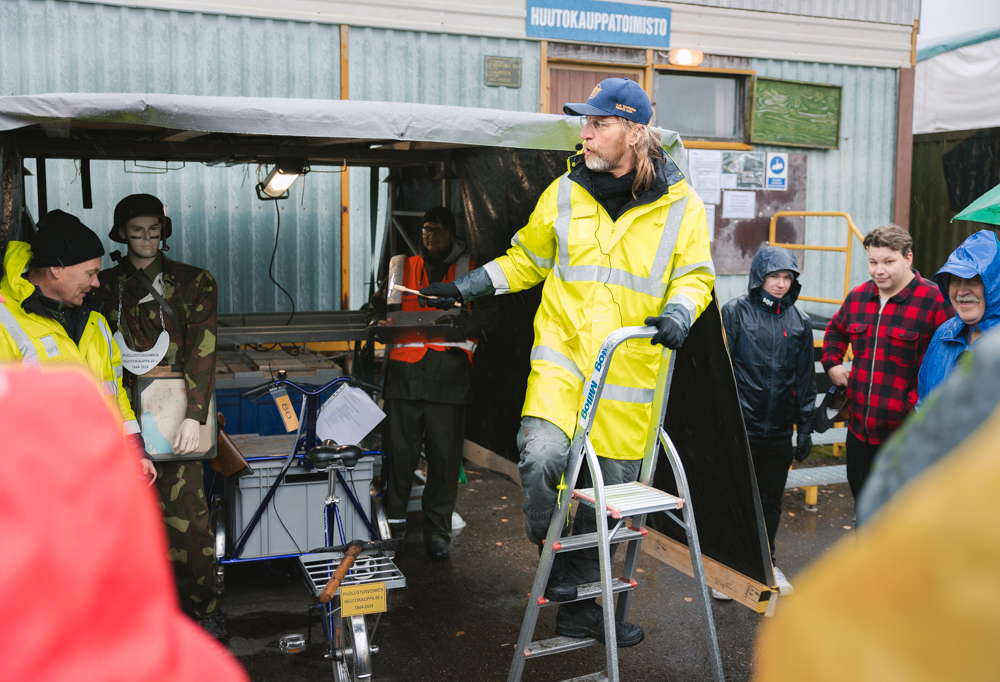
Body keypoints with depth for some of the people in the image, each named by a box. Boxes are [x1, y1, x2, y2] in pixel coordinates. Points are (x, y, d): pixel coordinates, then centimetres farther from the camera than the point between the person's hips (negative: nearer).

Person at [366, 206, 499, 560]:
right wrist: (380, 324, -2)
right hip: (405, 372, 2)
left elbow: (487, 316, 3)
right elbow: (376, 308, 22)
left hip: (448, 375, -1)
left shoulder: (470, 272, 12)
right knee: (399, 450, 3)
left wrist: (453, 322, -15)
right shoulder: (402, 269, 18)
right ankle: (394, 519, 19)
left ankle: (437, 530, 11)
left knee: (445, 455, 0)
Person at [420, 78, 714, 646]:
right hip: (563, 349, 0)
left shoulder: (681, 205, 0)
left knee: (611, 485, 7)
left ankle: (579, 605, 26)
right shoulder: (565, 192, 4)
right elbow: (527, 258, 15)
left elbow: (695, 274, 6)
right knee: (542, 453, -25)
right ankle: (555, 560, 3)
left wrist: (679, 310, -16)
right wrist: (468, 287, 7)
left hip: (630, 363, 0)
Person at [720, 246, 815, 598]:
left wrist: (805, 427, 10)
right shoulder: (736, 311, -3)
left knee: (771, 500, 14)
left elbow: (805, 378, 12)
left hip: (779, 428, 4)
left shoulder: (799, 321, 8)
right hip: (741, 423, -3)